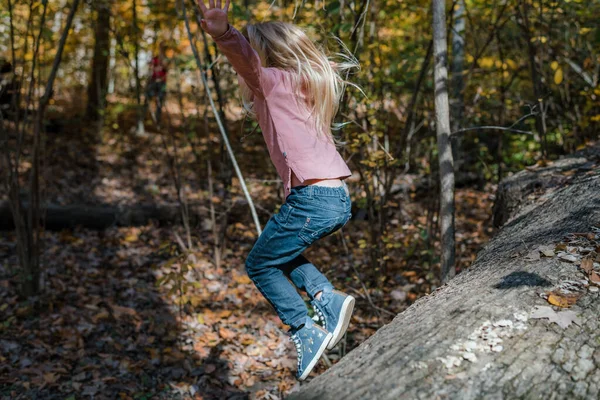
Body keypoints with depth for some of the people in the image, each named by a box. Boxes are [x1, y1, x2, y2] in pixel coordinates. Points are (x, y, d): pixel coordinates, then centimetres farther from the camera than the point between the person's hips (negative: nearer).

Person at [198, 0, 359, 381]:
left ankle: (306, 332, 7)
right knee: (280, 252, 29)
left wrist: (223, 34, -40)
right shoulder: (309, 85, 20)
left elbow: (245, 59, -23)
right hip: (339, 199, 8)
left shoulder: (275, 80, -1)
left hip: (313, 198, -8)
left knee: (260, 265, 13)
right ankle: (328, 297, 10)